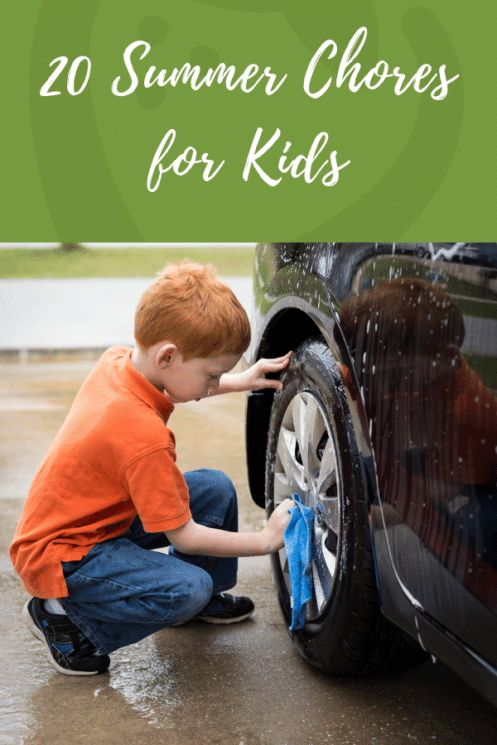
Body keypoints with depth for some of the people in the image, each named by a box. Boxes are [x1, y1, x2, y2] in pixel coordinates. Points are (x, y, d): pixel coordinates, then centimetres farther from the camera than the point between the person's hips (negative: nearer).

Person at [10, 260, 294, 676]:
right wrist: (265, 540, -14)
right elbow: (183, 536, -22)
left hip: (92, 516, 10)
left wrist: (240, 381, 11)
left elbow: (167, 389, 19)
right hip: (61, 557, -9)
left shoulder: (116, 361, -8)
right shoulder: (144, 438, -33)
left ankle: (203, 599, 26)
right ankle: (62, 616, -7)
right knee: (188, 589, -27)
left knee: (215, 489, 3)